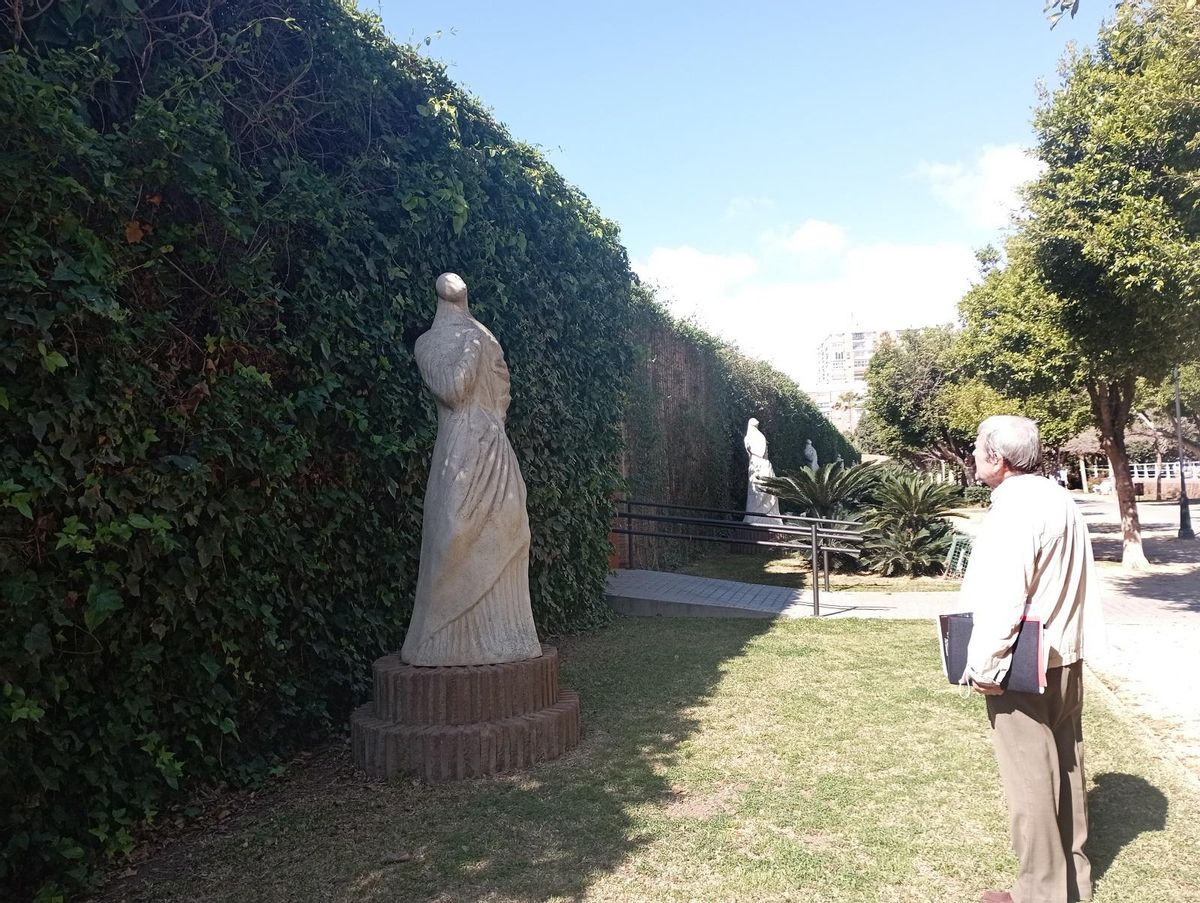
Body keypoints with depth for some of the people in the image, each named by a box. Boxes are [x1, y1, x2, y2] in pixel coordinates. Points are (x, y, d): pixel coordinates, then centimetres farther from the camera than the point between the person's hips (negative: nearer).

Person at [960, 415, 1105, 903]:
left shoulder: (1013, 510, -21)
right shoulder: (1059, 498, 7)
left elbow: (1001, 599, -24)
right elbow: (1072, 582, 14)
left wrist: (984, 666, -17)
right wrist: (1067, 637, 20)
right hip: (1064, 657, 9)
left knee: (1029, 777, 2)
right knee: (1066, 766, 18)